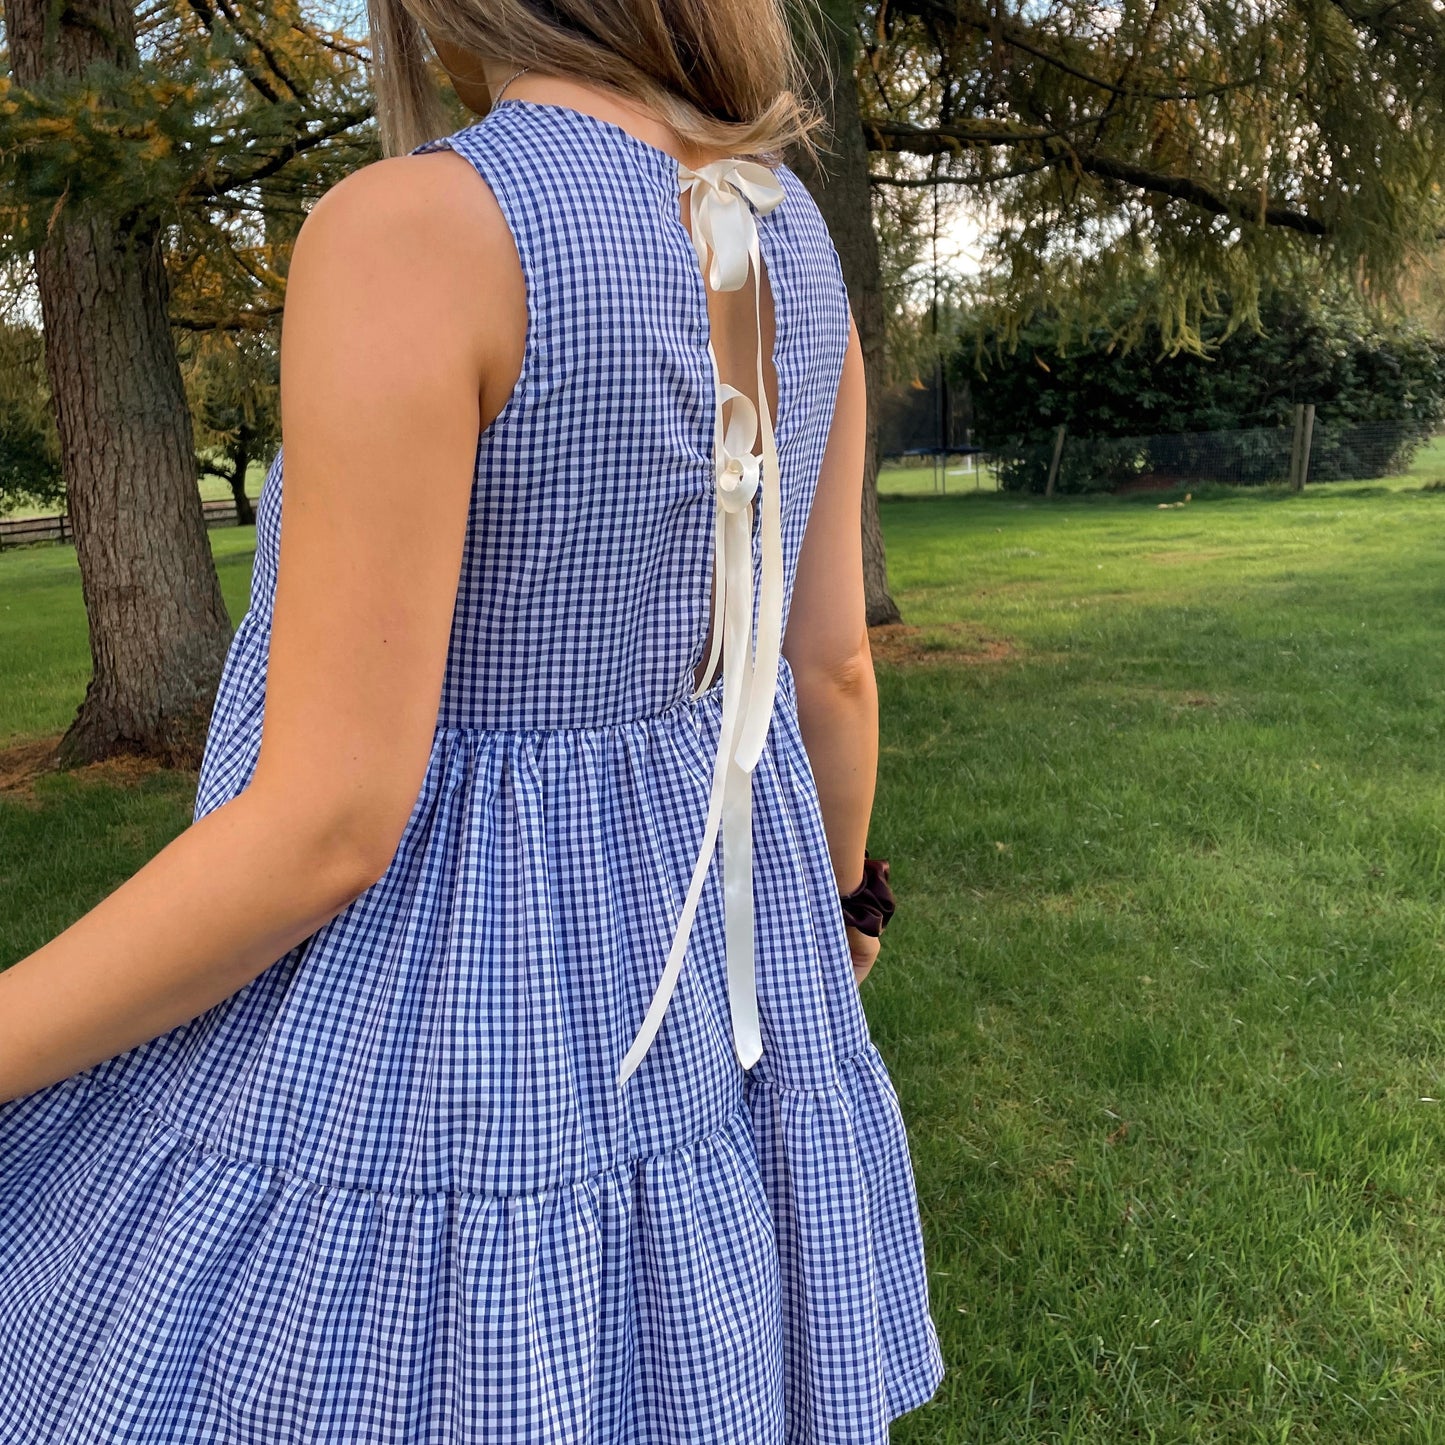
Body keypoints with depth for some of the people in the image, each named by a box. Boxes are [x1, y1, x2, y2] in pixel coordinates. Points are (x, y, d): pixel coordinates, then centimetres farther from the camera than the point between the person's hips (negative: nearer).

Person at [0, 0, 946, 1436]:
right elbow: (831, 663, 4)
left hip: (416, 1032, -7)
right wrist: (833, 894, 22)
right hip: (680, 958, 8)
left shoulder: (408, 233, -24)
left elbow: (330, 822, -25)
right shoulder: (795, 252, 0)